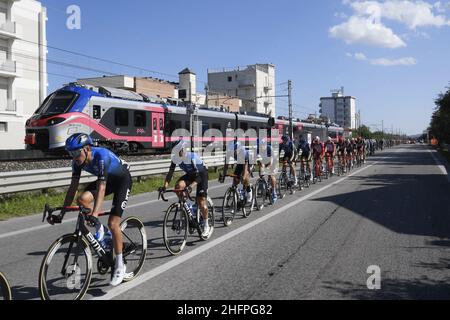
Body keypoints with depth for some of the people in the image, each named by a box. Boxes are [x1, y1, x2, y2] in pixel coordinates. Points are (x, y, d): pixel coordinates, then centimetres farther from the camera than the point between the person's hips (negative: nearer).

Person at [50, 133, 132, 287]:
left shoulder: (101, 156, -36)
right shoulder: (78, 161, -16)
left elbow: (101, 188, -43)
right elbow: (73, 188, -13)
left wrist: (94, 215, -52)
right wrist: (61, 214, -17)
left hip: (123, 179, -6)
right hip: (107, 179, 7)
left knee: (113, 223, -15)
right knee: (82, 199, -21)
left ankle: (120, 266, 0)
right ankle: (100, 230, 6)